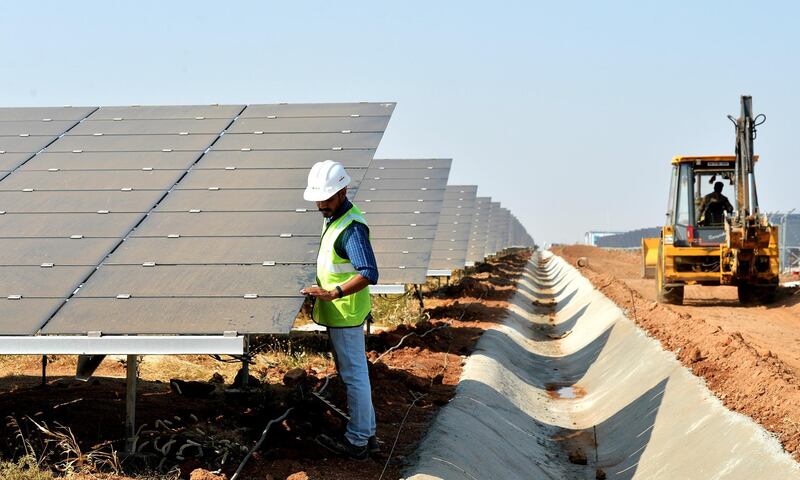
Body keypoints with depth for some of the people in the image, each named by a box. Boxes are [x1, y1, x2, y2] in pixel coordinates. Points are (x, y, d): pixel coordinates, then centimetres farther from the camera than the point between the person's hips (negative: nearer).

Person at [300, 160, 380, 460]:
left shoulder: (352, 227, -23)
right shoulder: (333, 218, 9)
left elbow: (368, 274, -33)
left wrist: (333, 293, -39)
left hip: (345, 314, -10)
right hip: (338, 312, 10)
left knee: (354, 376, 0)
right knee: (355, 373, 16)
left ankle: (356, 441, 9)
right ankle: (367, 435, 26)